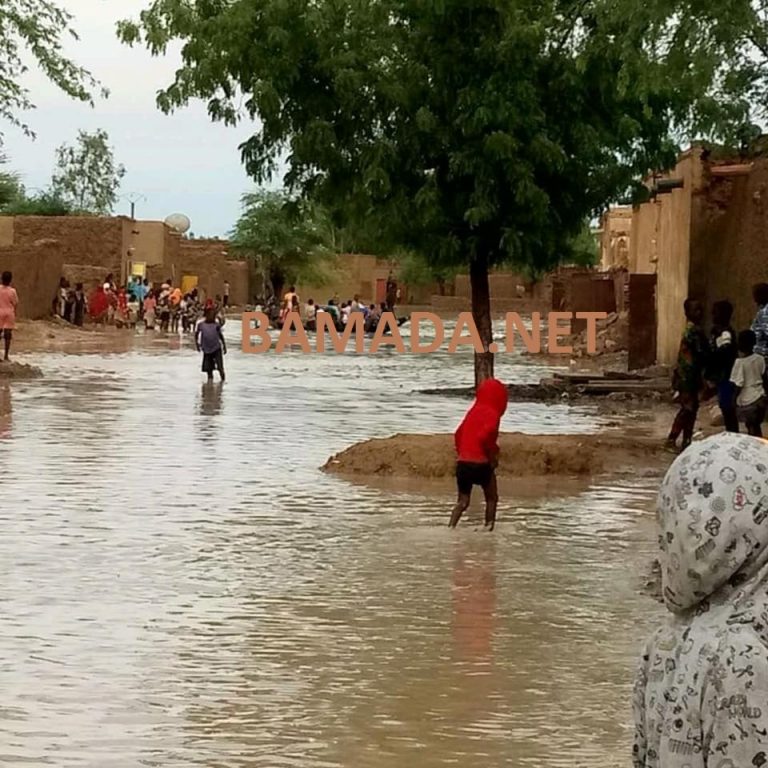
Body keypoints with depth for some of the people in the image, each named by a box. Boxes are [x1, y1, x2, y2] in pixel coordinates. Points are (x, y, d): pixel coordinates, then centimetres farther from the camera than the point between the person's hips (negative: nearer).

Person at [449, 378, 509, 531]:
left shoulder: (473, 411, 13)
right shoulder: (492, 415, -8)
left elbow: (458, 435, 14)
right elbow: (484, 436, -22)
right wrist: (493, 456, -10)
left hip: (462, 462, 6)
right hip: (480, 463, -6)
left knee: (462, 501, 10)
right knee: (491, 499, 13)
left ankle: (450, 527, -7)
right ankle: (488, 528, 9)